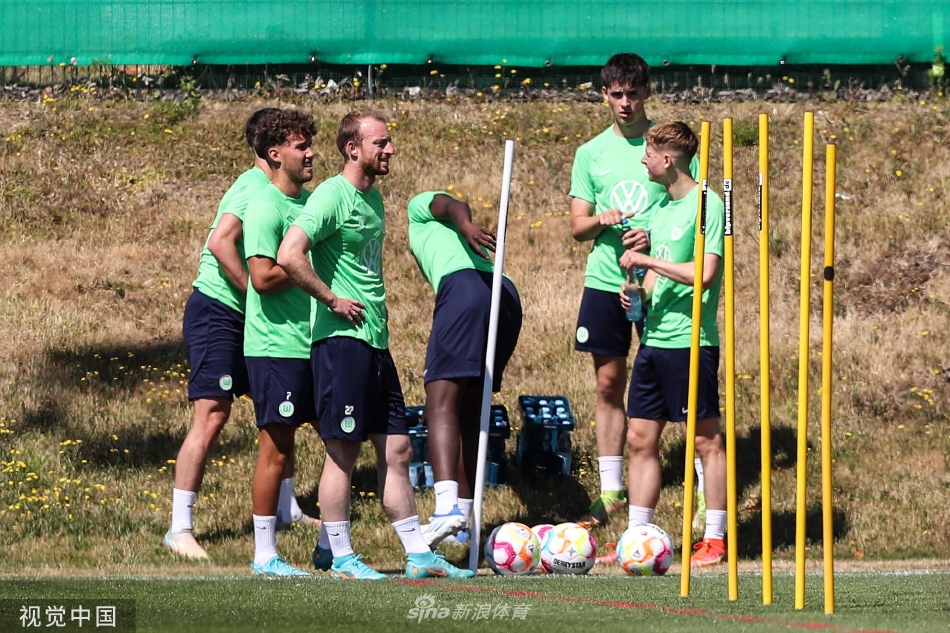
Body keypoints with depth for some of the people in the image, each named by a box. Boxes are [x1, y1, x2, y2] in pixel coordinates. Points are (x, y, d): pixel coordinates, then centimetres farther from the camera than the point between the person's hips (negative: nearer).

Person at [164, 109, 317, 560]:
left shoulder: (276, 190, 13)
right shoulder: (255, 188, -16)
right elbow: (220, 242, -29)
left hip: (249, 319, 10)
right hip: (216, 311, -10)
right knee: (212, 415, -13)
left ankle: (287, 508, 28)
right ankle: (179, 529, -12)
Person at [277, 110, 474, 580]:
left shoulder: (373, 197, 16)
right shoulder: (333, 196, -12)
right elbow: (289, 255, -24)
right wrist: (333, 300, -16)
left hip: (376, 341, 9)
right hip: (342, 339, -9)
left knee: (396, 450, 9)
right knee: (343, 451, -3)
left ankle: (418, 554, 12)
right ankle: (341, 558, 3)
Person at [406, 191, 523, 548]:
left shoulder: (419, 209, 27)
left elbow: (453, 206, 4)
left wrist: (466, 226, -17)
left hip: (464, 285, -7)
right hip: (507, 295, 8)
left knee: (441, 401, -17)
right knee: (469, 414, 17)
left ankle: (447, 506, -36)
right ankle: (463, 521, 19)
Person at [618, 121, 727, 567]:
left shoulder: (706, 205, -11)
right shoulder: (663, 208, 15)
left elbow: (703, 273, -20)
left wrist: (646, 261, -14)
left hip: (691, 341, -9)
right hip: (654, 339, 9)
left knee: (706, 440, -1)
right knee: (640, 439, 7)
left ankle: (715, 539, 4)